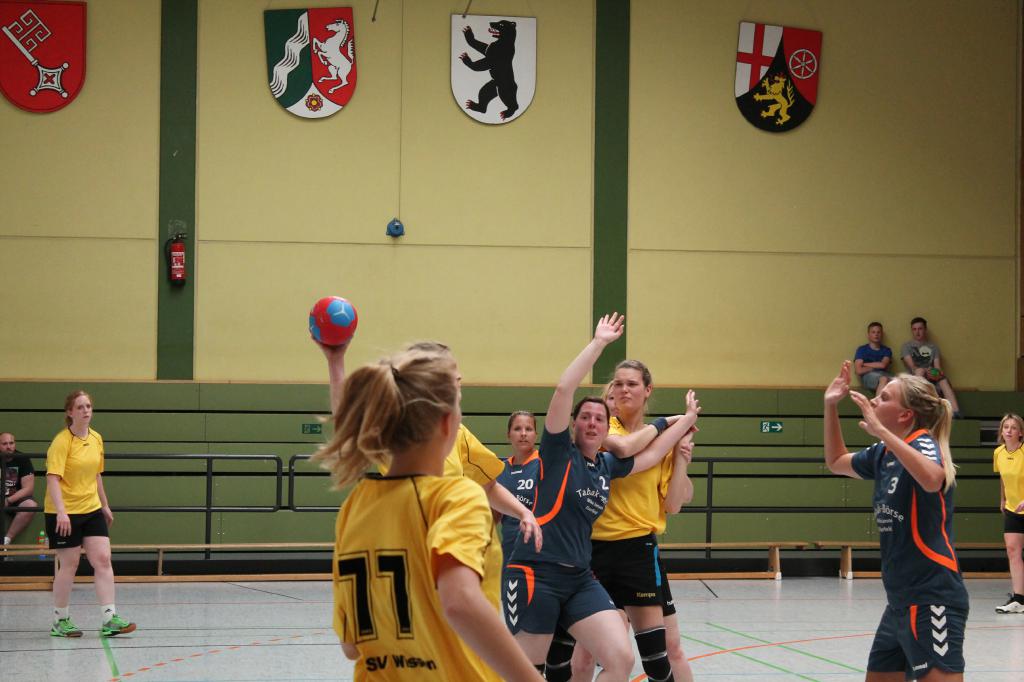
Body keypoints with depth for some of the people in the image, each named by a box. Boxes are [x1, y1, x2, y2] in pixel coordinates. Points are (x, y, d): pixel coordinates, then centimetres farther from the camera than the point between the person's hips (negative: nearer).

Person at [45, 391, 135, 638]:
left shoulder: (96, 439, 7)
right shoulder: (61, 442, -15)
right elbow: (53, 478, -22)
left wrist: (105, 505, 21)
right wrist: (61, 512, -32)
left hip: (92, 509, 6)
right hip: (64, 514, -6)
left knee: (103, 560, -3)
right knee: (69, 564, 1)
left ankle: (109, 619, -4)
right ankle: (60, 621, 15)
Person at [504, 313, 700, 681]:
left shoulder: (607, 465, 14)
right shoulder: (559, 451, -2)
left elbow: (649, 456, 30)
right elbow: (563, 389, -14)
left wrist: (687, 419, 35)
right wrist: (598, 342, -11)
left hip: (579, 578, 6)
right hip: (535, 574, -6)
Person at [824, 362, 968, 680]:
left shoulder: (923, 443, -12)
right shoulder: (883, 454, 12)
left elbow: (932, 479, -36)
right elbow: (837, 461, 31)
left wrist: (880, 431, -35)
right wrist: (831, 405, 21)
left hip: (932, 598, -9)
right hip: (900, 600, 9)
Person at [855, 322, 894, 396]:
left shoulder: (886, 350, 20)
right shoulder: (862, 349, 13)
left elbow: (883, 365, 0)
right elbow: (859, 370, 0)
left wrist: (865, 364, 6)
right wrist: (875, 366, 7)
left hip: (885, 374, 3)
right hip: (868, 376, -3)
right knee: (884, 379, -39)